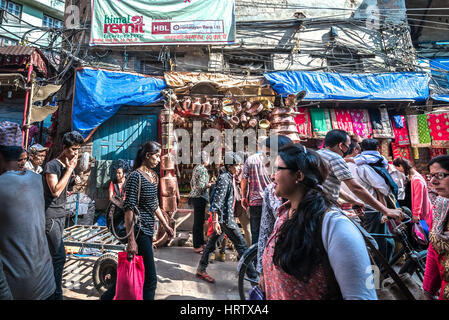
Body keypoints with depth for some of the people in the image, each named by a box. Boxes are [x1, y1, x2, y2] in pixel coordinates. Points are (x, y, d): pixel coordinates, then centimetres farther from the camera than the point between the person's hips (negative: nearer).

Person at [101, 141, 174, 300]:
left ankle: (108, 295, 39)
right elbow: (129, 208, -19)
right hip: (140, 230, -9)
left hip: (148, 230, 9)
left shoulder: (153, 175, 11)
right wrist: (131, 240, -21)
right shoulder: (136, 176, -15)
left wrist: (165, 225, 20)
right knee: (150, 278, 0)